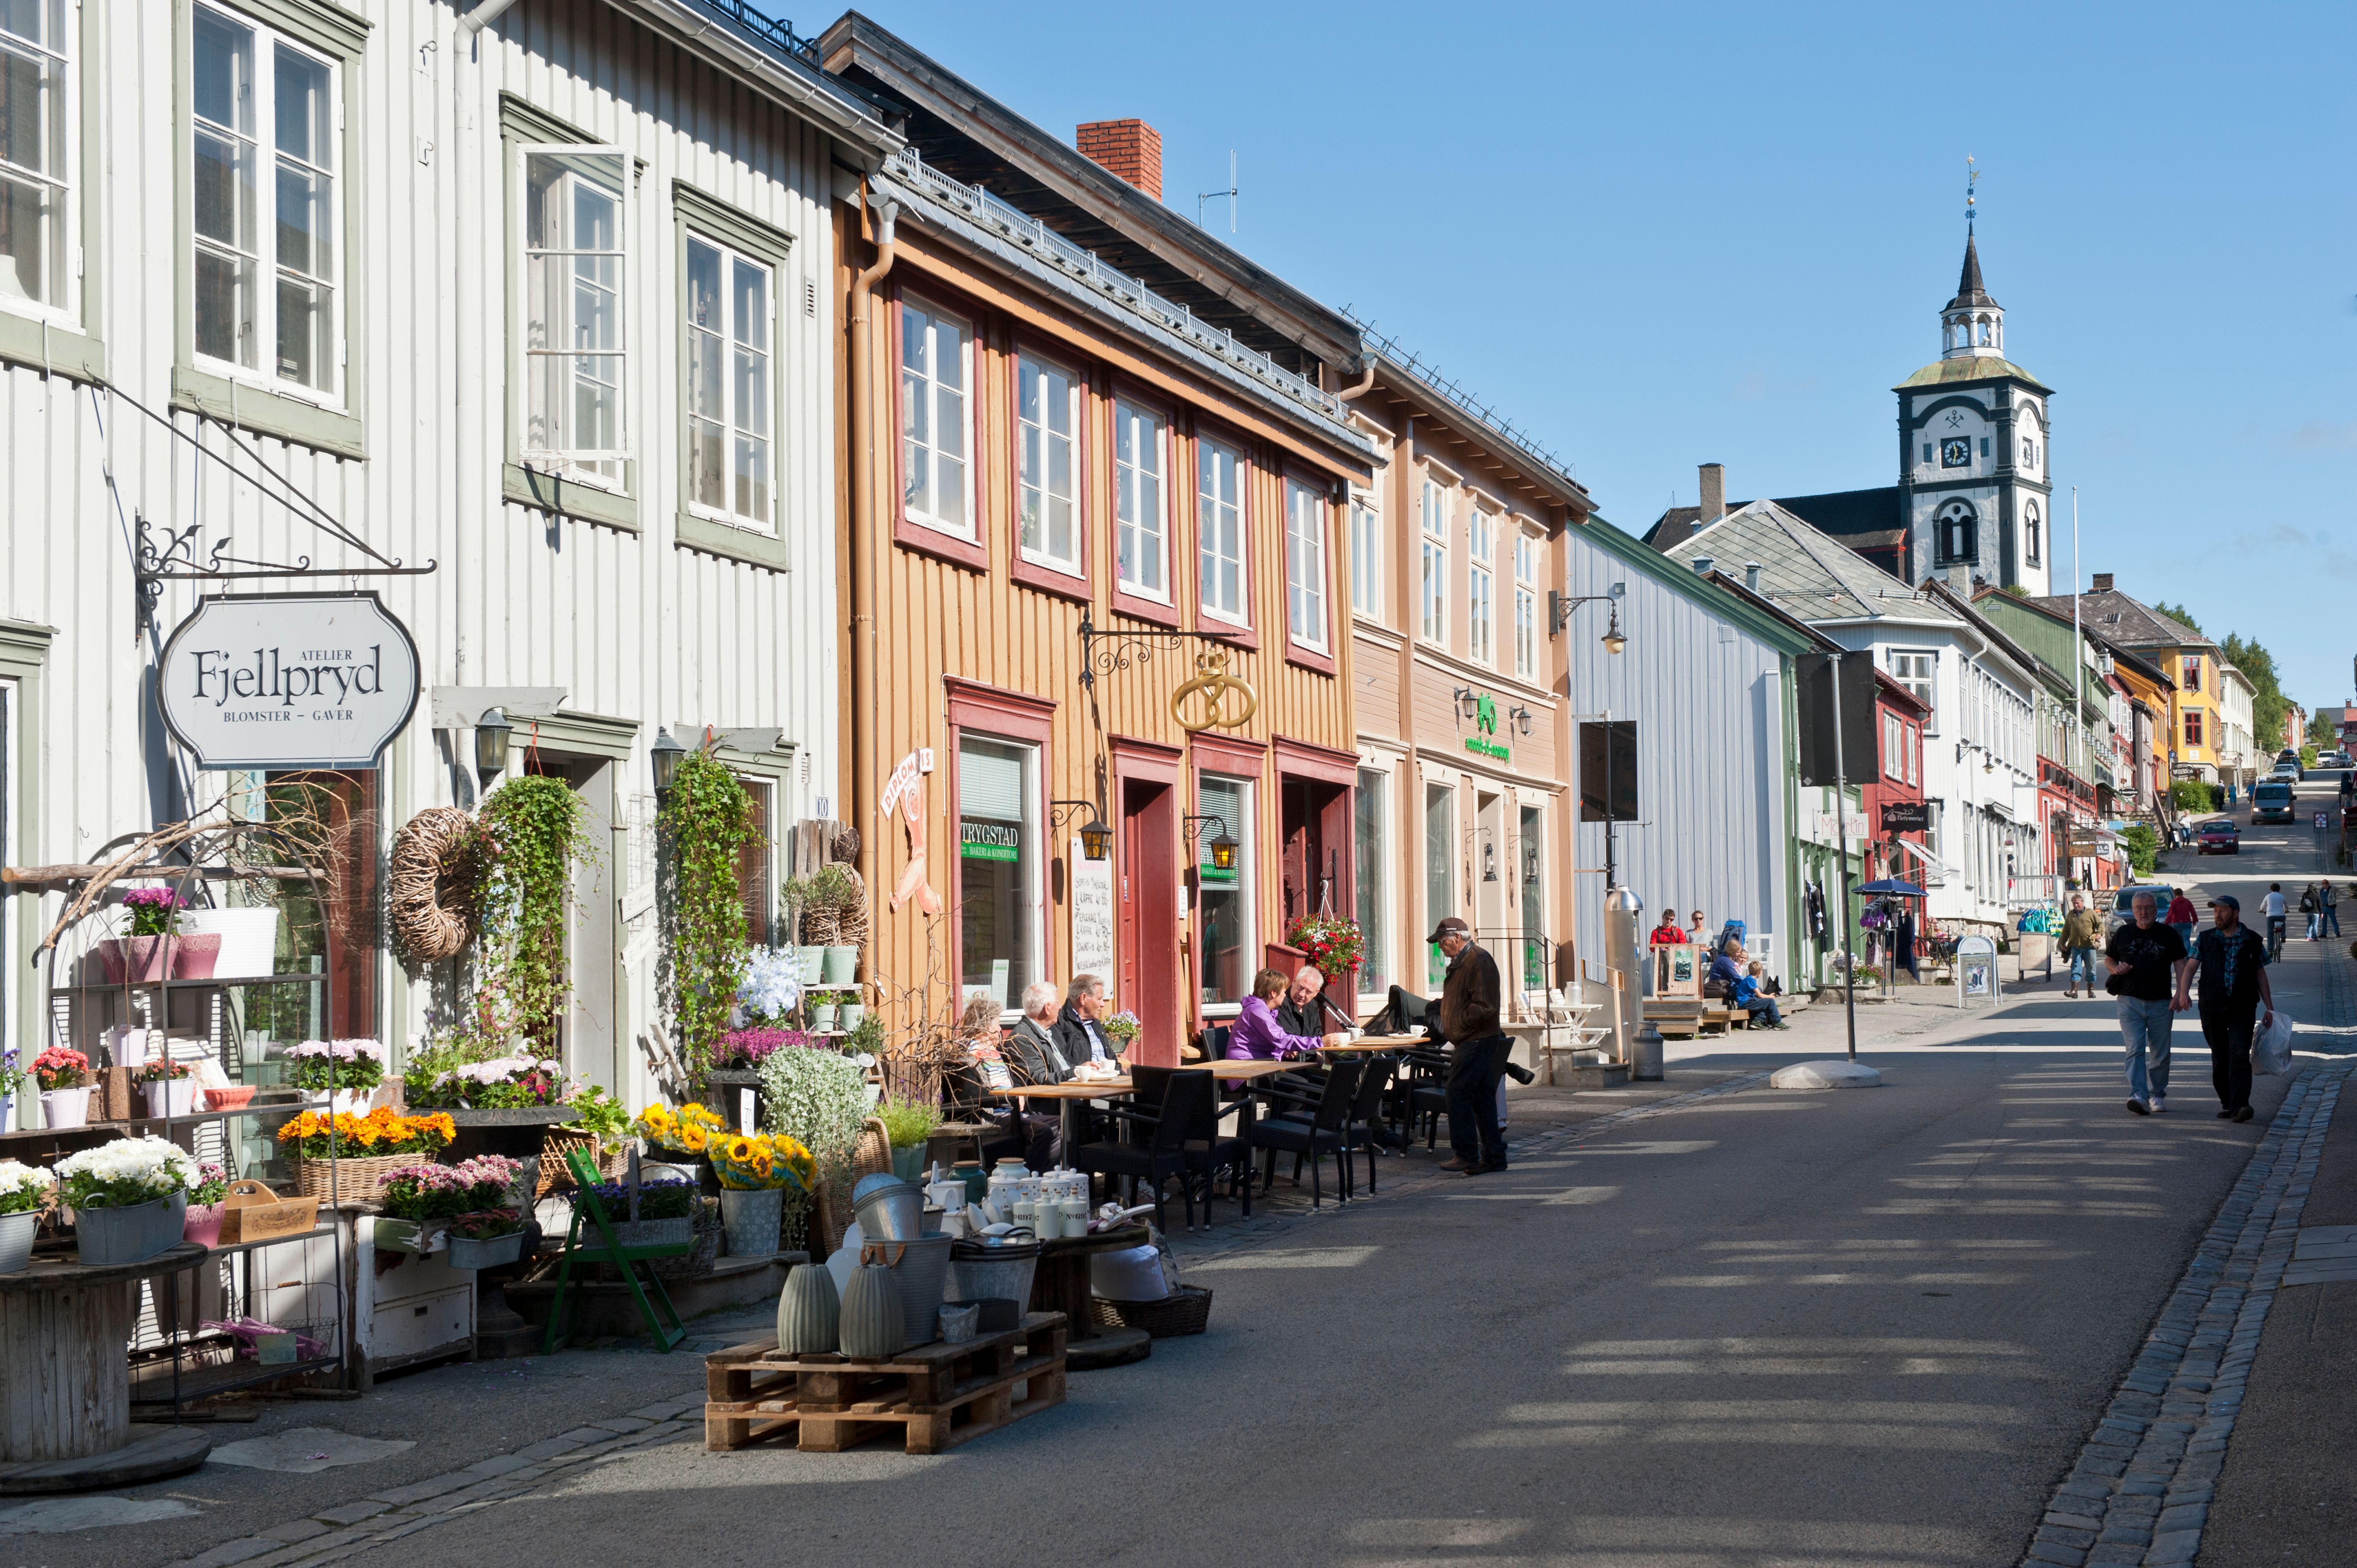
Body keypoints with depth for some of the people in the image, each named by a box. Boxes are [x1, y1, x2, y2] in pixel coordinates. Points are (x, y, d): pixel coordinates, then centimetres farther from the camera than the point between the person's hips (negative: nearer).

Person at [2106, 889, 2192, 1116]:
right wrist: (2116, 969, -5)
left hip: (2161, 1003, 1)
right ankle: (2138, 1096, -22)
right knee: (2135, 1050, -14)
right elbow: (2109, 959, 19)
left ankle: (2157, 1095, 22)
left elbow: (2180, 965, 4)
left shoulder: (2169, 935, 6)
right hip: (2130, 1002, -1)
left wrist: (2180, 994, -8)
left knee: (2161, 1054, 7)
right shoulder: (2123, 934, 9)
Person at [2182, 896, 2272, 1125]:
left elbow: (2260, 975, 12)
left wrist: (2270, 1008, 11)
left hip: (2243, 1007, -2)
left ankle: (2239, 1106, -22)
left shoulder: (2252, 942, 6)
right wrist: (2183, 993, -21)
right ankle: (2227, 1103, 21)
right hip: (2213, 1008, 2)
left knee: (2239, 1055, -15)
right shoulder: (2205, 940, 7)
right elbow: (2190, 967, -2)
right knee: (2219, 1059, 7)